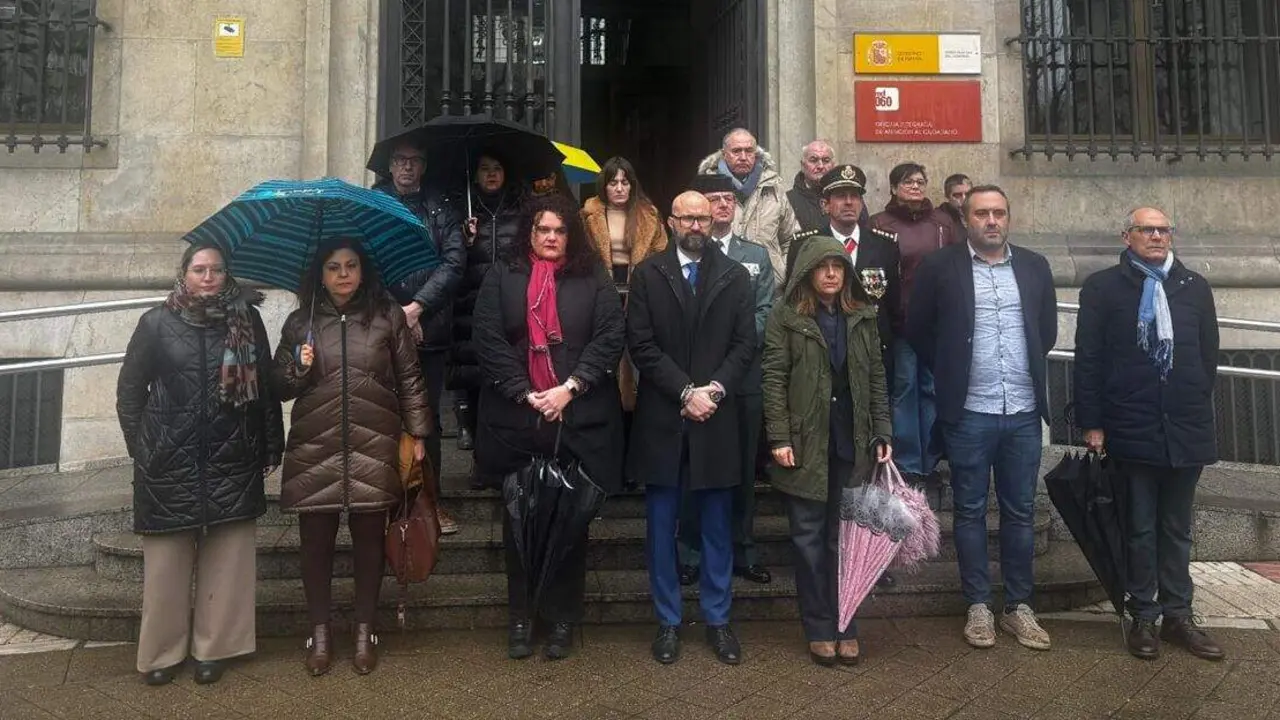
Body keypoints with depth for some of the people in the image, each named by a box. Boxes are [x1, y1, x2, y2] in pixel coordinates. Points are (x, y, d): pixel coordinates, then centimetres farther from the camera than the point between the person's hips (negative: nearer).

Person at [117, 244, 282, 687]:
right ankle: (162, 651, 19)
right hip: (170, 462, 0)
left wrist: (272, 446, 5)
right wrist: (140, 446, 5)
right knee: (167, 559, 4)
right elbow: (129, 389, 9)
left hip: (232, 462, 1)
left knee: (227, 557, 3)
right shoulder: (157, 323, 3)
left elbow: (266, 387, 7)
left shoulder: (247, 321, 5)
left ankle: (213, 647, 17)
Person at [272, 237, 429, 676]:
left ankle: (365, 631, 23)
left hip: (373, 448, -1)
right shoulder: (299, 323, 8)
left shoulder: (388, 317, 5)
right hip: (314, 451, 1)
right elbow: (280, 388, 10)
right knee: (316, 541, 6)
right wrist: (299, 369, -10)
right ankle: (319, 633, 23)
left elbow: (409, 379, 6)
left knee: (369, 540, 7)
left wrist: (417, 433, 2)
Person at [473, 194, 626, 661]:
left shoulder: (593, 279, 7)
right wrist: (525, 394, -11)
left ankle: (563, 619, 19)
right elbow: (489, 339, -2)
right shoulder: (502, 277, 7)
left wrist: (569, 387, -12)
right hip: (516, 420, 1)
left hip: (579, 420, 0)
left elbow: (610, 337, -2)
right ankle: (521, 618, 21)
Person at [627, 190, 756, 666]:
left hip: (716, 418, 1)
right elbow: (642, 346, -5)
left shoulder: (735, 276, 7)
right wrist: (686, 391, -13)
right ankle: (668, 621, 22)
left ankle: (717, 619, 24)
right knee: (661, 526, 8)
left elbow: (745, 345, 2)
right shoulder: (647, 275, 2)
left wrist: (714, 389, -13)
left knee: (717, 525, 10)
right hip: (661, 420, -1)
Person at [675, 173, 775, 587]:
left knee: (743, 467, 9)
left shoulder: (756, 255, 14)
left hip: (744, 376, 3)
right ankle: (692, 553, 17)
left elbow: (765, 312, 6)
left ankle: (742, 550, 20)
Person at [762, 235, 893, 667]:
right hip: (806, 443, -3)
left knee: (845, 536, 7)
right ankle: (819, 629, 16)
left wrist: (883, 433, 3)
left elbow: (876, 377, 10)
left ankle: (845, 626, 18)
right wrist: (779, 438, -12)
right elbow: (773, 379, -6)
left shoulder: (862, 317, 10)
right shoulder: (787, 318, -2)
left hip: (851, 443, 3)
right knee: (809, 537, 5)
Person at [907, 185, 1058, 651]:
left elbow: (1048, 329, 18)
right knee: (970, 511, 6)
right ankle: (978, 607, 18)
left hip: (1024, 411, 3)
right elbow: (918, 330, 3)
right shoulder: (941, 267, -2)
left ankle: (1019, 606, 23)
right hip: (969, 412, -3)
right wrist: (949, 374, 4)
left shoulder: (1034, 266, 8)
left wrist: (1028, 372, 13)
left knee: (1020, 512, 10)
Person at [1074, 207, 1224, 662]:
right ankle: (1143, 617, 18)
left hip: (1186, 429, 3)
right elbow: (1088, 359, -4)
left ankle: (1177, 616, 23)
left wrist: (1199, 412, 7)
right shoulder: (1102, 287, 0)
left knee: (1177, 529, 13)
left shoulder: (1195, 287, 10)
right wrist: (1092, 423, -8)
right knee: (1140, 529, 6)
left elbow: (1208, 355, 12)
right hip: (1132, 430, -3)